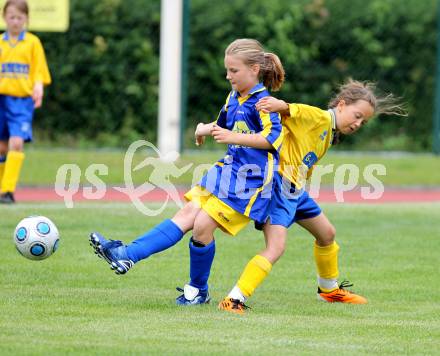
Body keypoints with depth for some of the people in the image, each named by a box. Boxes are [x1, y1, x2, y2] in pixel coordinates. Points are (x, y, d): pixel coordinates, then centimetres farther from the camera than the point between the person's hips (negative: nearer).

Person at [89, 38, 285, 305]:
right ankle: (127, 255, -12)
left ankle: (198, 291, 5)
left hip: (249, 180, -8)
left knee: (203, 224, -13)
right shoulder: (234, 98, 14)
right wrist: (207, 129, 9)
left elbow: (274, 137, -24)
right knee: (187, 215, -2)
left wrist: (234, 137, -29)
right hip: (228, 170, 8)